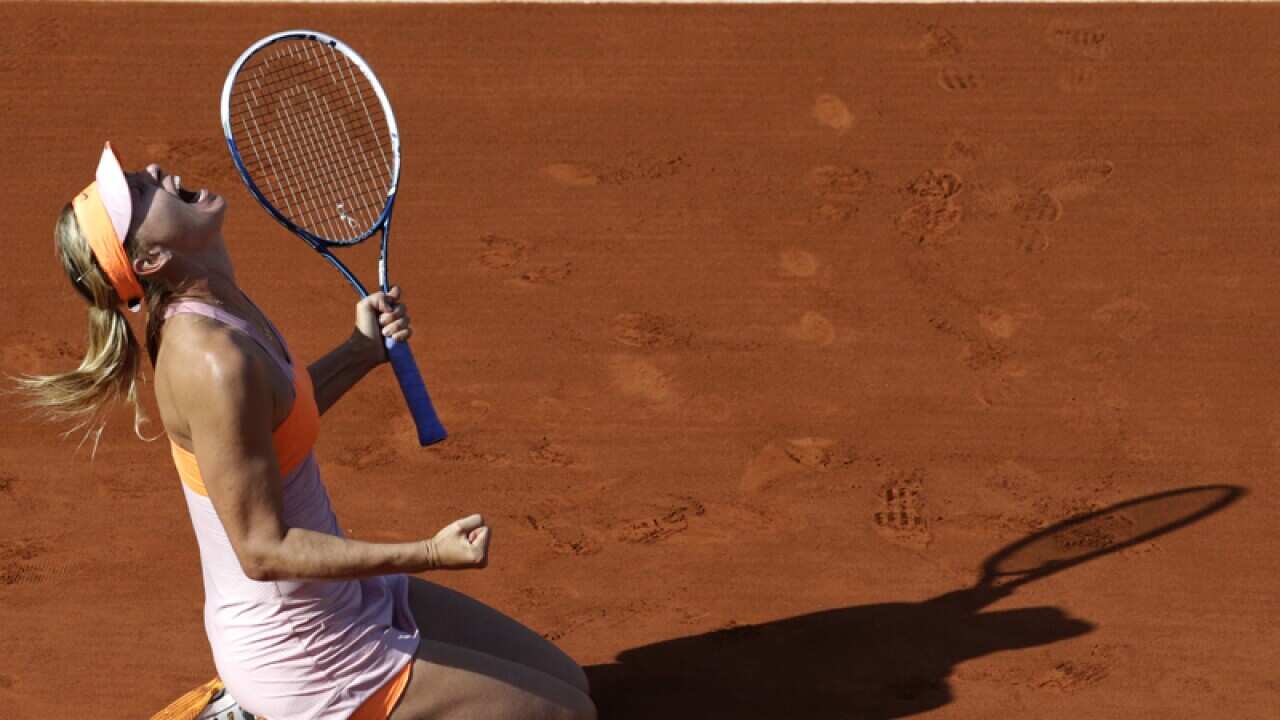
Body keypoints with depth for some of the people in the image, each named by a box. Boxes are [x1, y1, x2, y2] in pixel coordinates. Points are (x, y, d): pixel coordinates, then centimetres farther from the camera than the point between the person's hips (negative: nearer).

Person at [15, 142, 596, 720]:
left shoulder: (219, 307, -1)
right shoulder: (214, 361, -29)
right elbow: (262, 550, -27)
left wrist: (361, 351, 5)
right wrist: (431, 554, -34)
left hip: (338, 603, 9)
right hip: (304, 659, -9)